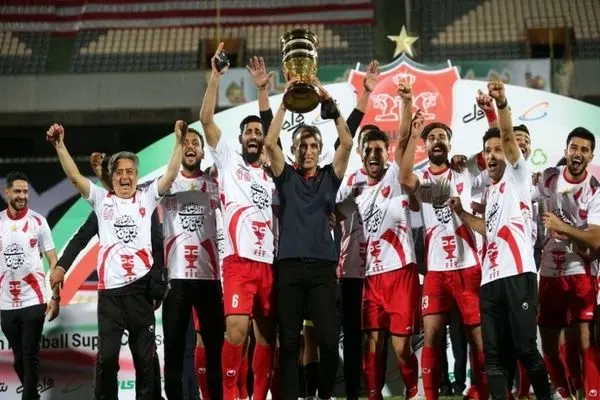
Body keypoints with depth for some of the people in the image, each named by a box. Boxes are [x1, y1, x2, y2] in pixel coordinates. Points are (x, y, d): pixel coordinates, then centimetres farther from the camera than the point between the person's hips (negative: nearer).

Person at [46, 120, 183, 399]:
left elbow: (171, 174, 2)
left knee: (145, 355, 6)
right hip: (110, 290, 0)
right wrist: (59, 145, -7)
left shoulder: (146, 198, 11)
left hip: (141, 287, 0)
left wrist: (179, 140, -8)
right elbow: (74, 176, 3)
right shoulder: (101, 199, 12)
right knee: (106, 355, -1)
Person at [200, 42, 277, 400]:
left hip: (268, 263, 5)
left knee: (267, 334, 5)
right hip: (239, 260, -5)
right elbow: (206, 119, 0)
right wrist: (216, 76, -6)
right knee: (237, 329, -19)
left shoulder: (271, 178, 23)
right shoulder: (228, 159, 10)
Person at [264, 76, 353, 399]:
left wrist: (329, 105, -6)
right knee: (288, 341, 1)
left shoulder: (330, 176, 11)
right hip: (289, 265, 0)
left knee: (328, 340, -5)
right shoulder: (286, 176, 10)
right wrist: (285, 102, -7)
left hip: (322, 265, 0)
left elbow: (347, 143, -1)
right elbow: (270, 142, -4)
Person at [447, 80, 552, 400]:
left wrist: (502, 104, -26)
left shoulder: (517, 175, 7)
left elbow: (509, 135, -10)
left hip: (518, 274, -7)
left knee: (525, 348, -7)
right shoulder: (489, 192, 26)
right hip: (490, 278, 7)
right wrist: (461, 213, 24)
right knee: (493, 354, 1)